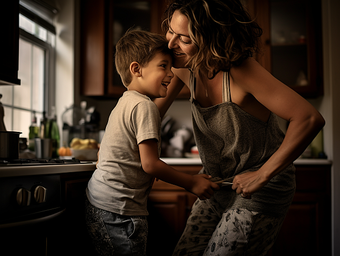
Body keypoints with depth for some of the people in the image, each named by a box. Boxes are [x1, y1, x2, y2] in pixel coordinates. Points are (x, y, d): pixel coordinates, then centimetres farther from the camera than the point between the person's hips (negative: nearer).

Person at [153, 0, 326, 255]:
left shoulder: (240, 70, -27)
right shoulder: (184, 66, -7)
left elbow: (310, 119, -33)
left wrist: (261, 176, -28)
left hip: (262, 190, -6)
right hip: (219, 186, 7)